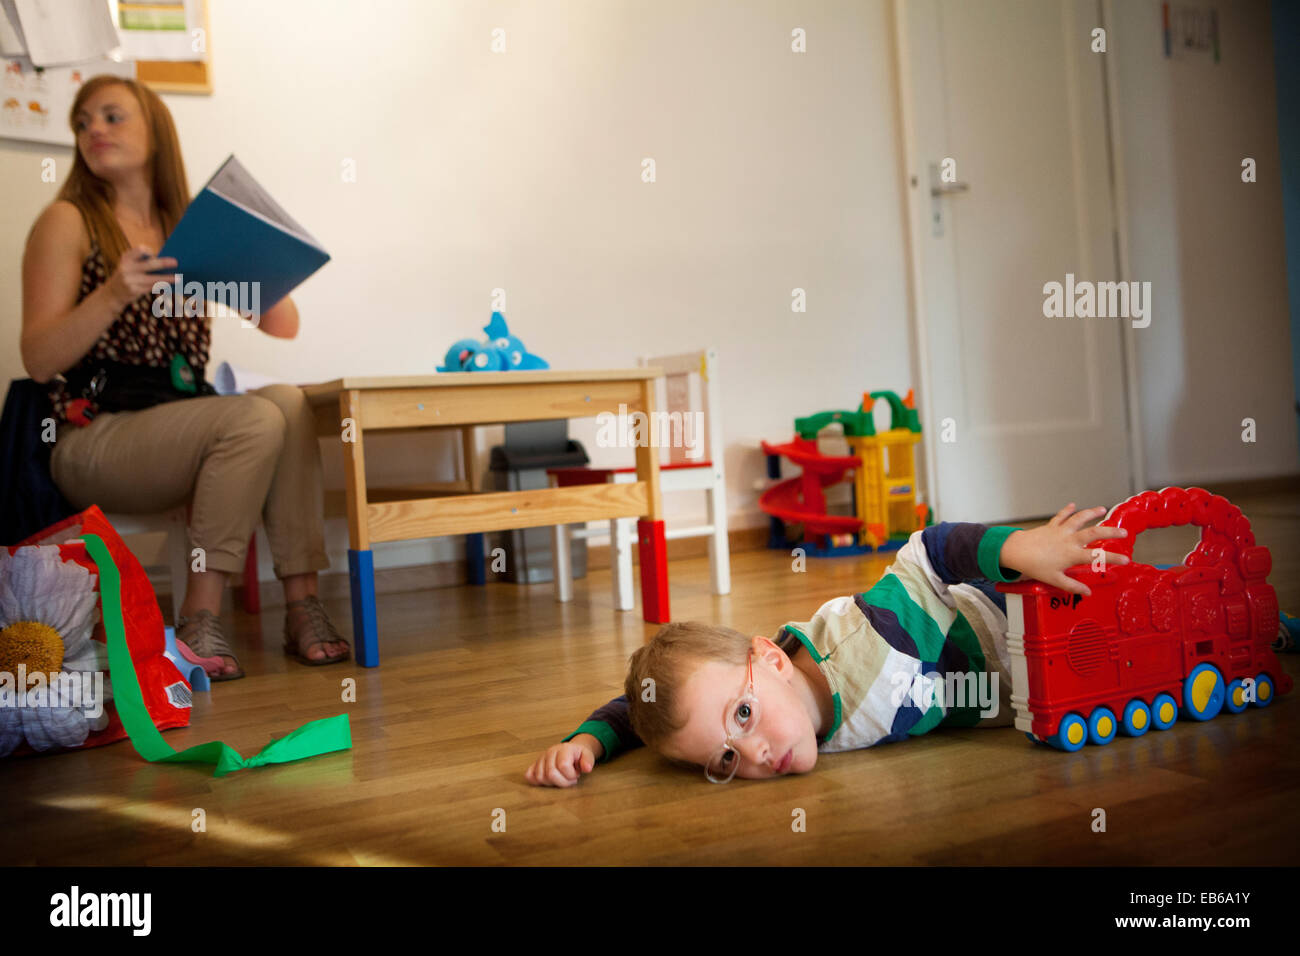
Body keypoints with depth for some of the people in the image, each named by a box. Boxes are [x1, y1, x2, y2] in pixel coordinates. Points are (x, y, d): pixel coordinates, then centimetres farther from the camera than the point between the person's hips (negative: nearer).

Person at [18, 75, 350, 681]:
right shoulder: (68, 222, 3)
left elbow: (283, 328, 10)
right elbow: (38, 361, -8)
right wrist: (114, 295, -23)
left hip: (177, 428, 5)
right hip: (93, 440, -4)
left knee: (289, 401, -23)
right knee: (256, 418, -28)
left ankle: (302, 608, -25)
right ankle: (199, 625, -24)